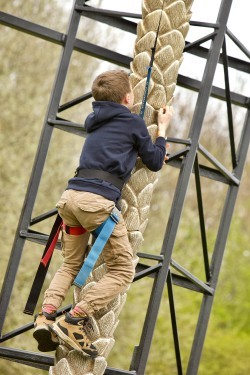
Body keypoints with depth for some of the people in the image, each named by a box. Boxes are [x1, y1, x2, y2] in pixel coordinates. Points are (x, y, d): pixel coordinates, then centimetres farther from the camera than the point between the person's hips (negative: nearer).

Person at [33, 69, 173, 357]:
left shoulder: (96, 121, 25)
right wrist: (163, 128, 28)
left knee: (71, 264, 23)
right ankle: (74, 320, -8)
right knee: (123, 271, 5)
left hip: (70, 195, 7)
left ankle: (46, 315, 2)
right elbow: (155, 163, 16)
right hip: (98, 200, -6)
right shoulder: (133, 122, 8)